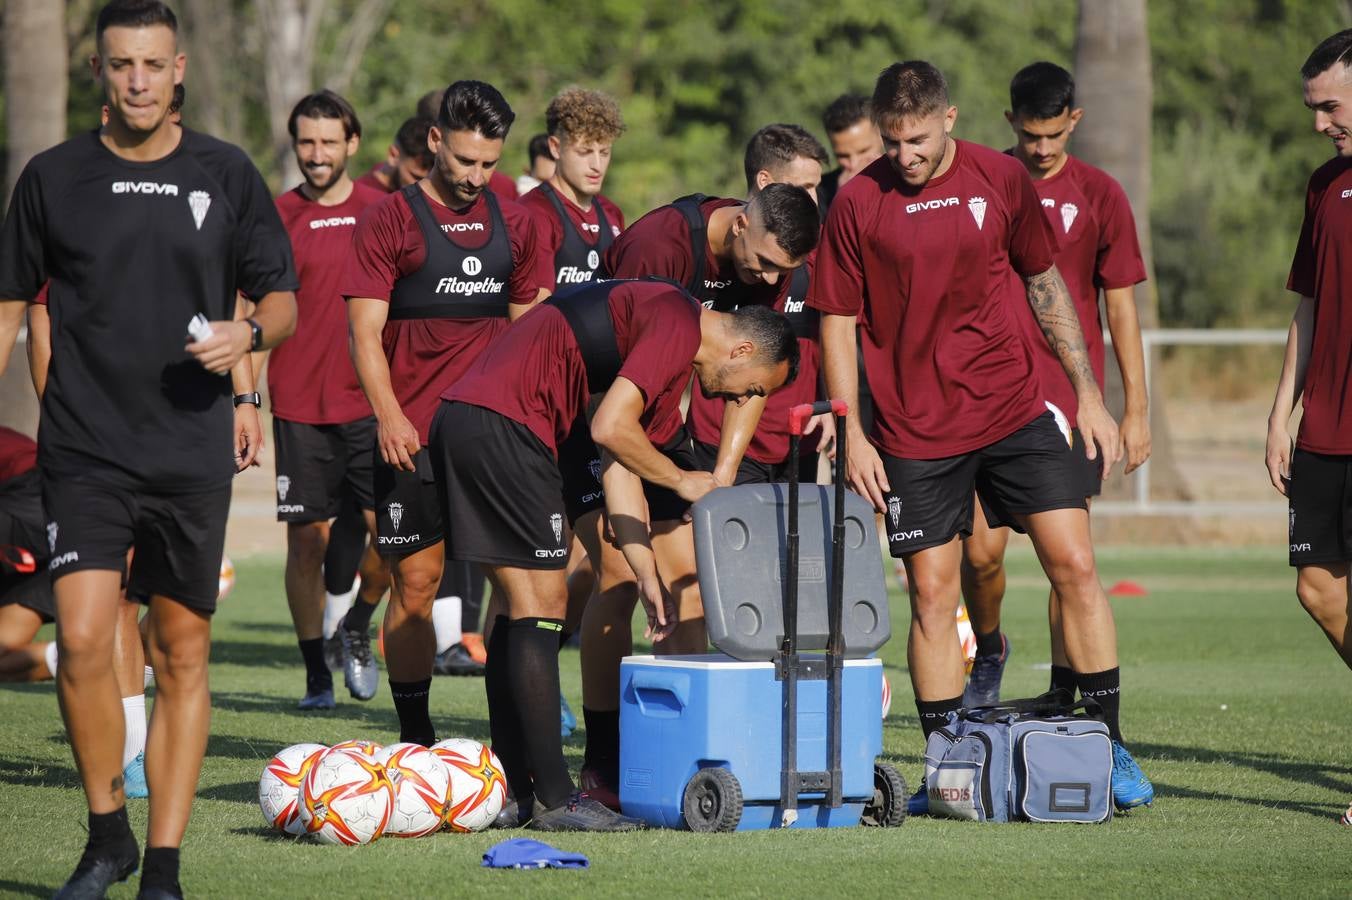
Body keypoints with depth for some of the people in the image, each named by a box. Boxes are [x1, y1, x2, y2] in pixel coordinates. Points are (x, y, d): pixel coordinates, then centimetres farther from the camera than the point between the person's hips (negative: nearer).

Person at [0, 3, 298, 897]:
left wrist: (249, 333, -13)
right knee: (83, 640, -14)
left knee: (183, 655, 3)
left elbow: (282, 300, 9)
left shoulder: (227, 175, 4)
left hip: (194, 453, 1)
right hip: (85, 449, -1)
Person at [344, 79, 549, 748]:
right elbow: (366, 328, -5)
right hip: (413, 435, -3)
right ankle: (414, 736, 8)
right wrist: (387, 413, -18)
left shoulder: (512, 222, 14)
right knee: (416, 582, -1)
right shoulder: (389, 220, 0)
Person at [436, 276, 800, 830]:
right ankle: (552, 800, -5)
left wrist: (647, 577, 15)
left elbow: (620, 470, 21)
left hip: (460, 421, 11)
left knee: (522, 610, 14)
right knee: (542, 607, -6)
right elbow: (610, 429, -18)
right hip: (500, 425, -11)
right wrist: (681, 481, -2)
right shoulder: (678, 325, -9)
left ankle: (516, 793, 18)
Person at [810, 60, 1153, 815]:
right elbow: (838, 321, 2)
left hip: (1017, 410, 1)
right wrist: (852, 433, -4)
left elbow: (1046, 284, 12)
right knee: (932, 595, 0)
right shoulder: (858, 203, -4)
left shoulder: (1002, 180, 1)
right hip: (916, 433, -1)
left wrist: (1089, 393, 9)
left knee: (1075, 565, -5)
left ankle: (1108, 746, 4)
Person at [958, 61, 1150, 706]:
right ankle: (989, 651, 23)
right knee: (981, 549, -5)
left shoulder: (1099, 195, 2)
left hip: (1072, 400, 0)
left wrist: (1136, 409, 3)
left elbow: (1120, 307, 6)